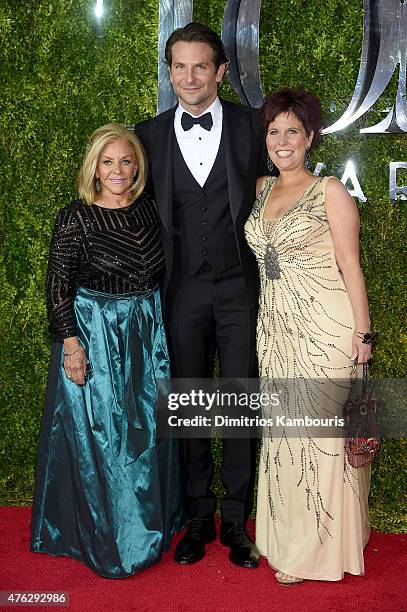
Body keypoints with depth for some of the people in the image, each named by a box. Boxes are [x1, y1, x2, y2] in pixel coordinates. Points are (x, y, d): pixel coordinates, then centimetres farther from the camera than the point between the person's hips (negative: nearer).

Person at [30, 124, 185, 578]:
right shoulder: (75, 217, -10)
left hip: (148, 334, 5)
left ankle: (150, 529, 34)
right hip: (93, 337, -4)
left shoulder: (149, 209, 2)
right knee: (97, 439, 4)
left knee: (147, 434, 14)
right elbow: (58, 287, -10)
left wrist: (158, 324, 9)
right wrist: (71, 343, -14)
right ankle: (104, 540, 22)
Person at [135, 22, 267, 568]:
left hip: (240, 286, -1)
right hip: (182, 290, 2)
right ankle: (199, 517, 24)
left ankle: (236, 521, 19)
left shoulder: (251, 125, 1)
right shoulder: (150, 134, 4)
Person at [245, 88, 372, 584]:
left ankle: (316, 549, 15)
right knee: (282, 432, 11)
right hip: (275, 326, 5)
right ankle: (286, 536, 26)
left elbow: (350, 266, -6)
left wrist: (362, 332, -9)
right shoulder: (260, 190, 12)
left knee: (320, 430, 1)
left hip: (325, 326, -5)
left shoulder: (330, 191, -3)